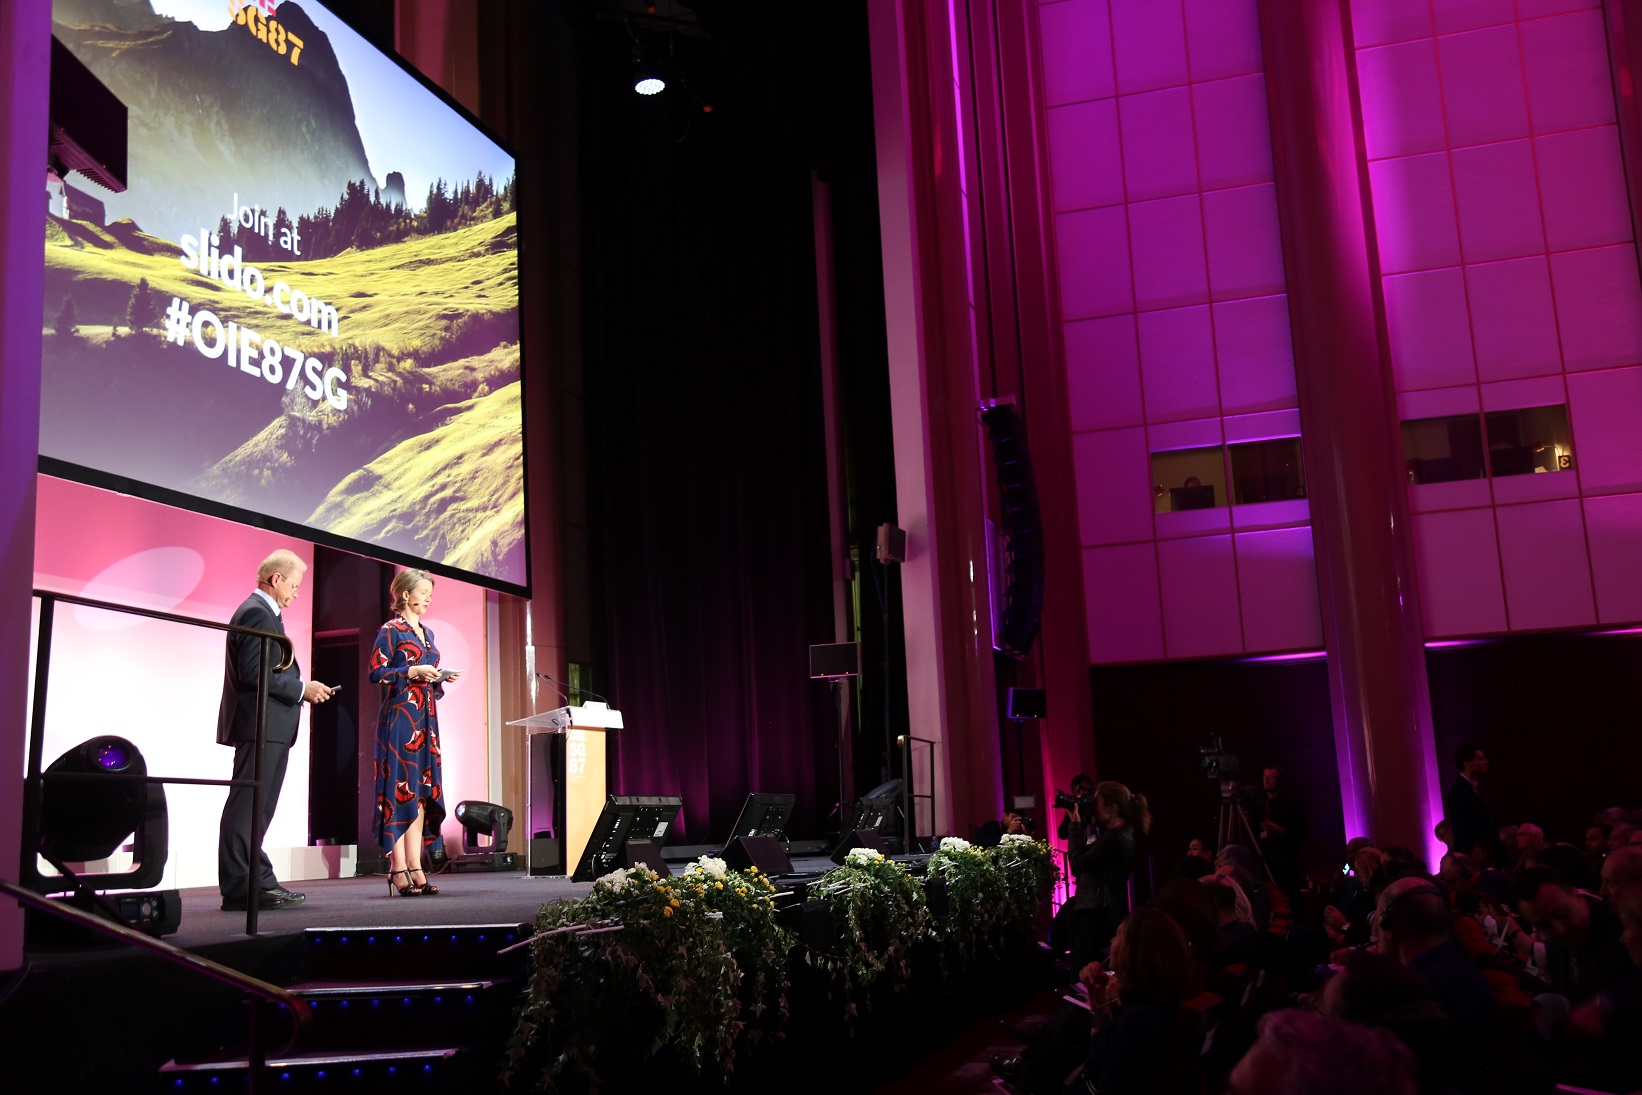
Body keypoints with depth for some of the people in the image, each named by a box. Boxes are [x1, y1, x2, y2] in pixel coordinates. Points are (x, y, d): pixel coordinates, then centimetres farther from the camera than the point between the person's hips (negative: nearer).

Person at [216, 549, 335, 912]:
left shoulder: (262, 613, 21)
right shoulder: (256, 613, -12)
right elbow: (253, 672, -21)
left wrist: (302, 688, 11)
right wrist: (301, 689, -14)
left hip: (267, 729, 11)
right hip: (260, 726, -11)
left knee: (256, 810, 13)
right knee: (246, 808, -8)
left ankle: (259, 882, 18)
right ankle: (239, 890, -7)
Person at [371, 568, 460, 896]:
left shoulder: (427, 633, 19)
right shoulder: (391, 631, -2)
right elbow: (376, 672, -9)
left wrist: (441, 677, 5)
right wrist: (412, 672, -17)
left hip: (425, 719, 8)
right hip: (399, 717, -8)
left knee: (422, 791, 4)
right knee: (399, 789, -9)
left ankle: (415, 867, 4)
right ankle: (398, 869, -8)